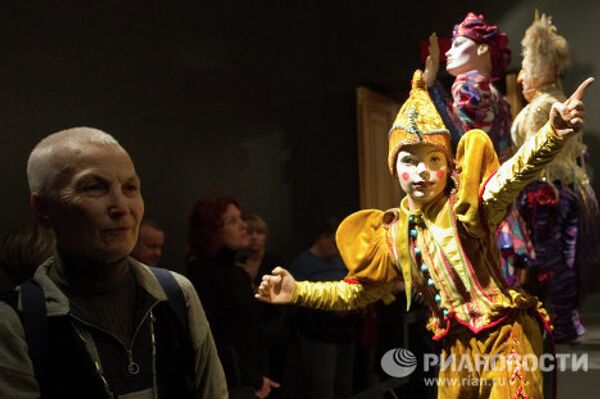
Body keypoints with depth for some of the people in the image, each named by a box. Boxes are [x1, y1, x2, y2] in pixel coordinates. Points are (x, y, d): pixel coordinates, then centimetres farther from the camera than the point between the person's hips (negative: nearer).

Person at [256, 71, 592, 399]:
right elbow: (356, 291, 19)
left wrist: (553, 135, -49)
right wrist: (298, 292, 10)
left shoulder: (465, 205, -10)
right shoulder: (393, 235, 7)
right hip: (456, 352, 5)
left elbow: (509, 177, -30)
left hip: (507, 339, -5)